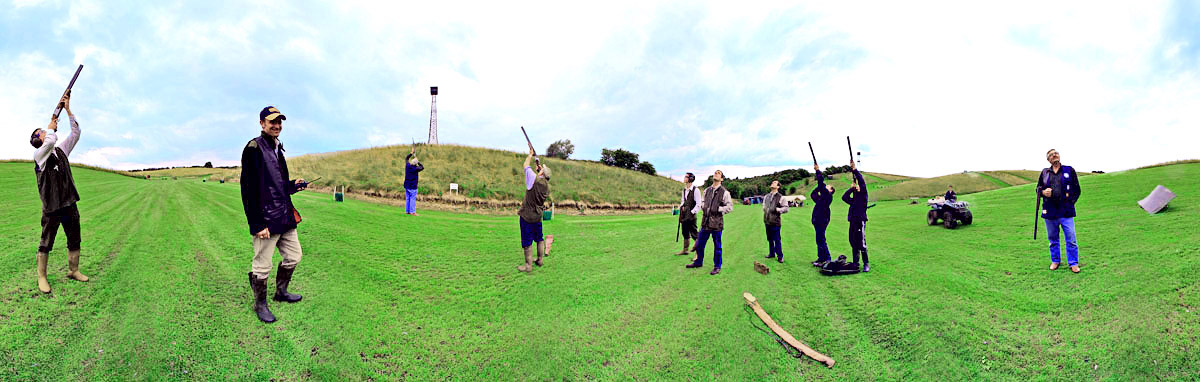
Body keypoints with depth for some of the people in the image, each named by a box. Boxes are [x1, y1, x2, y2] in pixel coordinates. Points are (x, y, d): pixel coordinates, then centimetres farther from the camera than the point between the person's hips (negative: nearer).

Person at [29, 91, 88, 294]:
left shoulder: (61, 150, 13)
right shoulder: (39, 154, -6)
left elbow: (76, 133, 10)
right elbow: (50, 141, -27)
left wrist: (68, 110, 5)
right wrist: (52, 126, -7)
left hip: (70, 203, 6)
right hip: (51, 206, -6)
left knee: (74, 240, 12)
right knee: (46, 243, 1)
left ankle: (73, 270, 24)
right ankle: (41, 277, 9)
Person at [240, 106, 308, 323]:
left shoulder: (277, 148, 15)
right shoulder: (254, 149, -12)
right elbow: (249, 190, -16)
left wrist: (293, 186, 7)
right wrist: (257, 224, -20)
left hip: (285, 217, 9)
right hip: (266, 220, -8)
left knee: (293, 257, 17)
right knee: (262, 266, 2)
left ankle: (281, 292, 36)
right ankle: (260, 304, 18)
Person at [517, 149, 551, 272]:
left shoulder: (535, 179, -16)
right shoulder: (547, 186, 3)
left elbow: (526, 166, -5)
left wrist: (531, 154, 7)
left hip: (527, 215, -6)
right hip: (538, 216, 6)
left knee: (527, 241, 0)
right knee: (539, 239, 19)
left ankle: (528, 265, 3)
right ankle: (539, 260, 28)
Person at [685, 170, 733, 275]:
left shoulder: (724, 192, -5)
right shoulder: (707, 190, 12)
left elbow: (730, 207, -7)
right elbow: (702, 201, 26)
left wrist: (718, 209, -12)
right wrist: (703, 207, 5)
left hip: (717, 222, -5)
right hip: (706, 221, 5)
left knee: (717, 245, 3)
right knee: (699, 243, 12)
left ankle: (717, 267, 13)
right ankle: (698, 262, 29)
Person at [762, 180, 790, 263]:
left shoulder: (780, 197, -4)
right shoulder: (766, 196, 14)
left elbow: (786, 208, -6)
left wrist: (777, 210, -16)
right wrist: (764, 209, 12)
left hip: (776, 222, -6)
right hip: (767, 221, 6)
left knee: (777, 240, -4)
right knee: (769, 239, 14)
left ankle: (780, 256, 3)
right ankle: (771, 253, 27)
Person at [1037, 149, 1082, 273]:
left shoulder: (1069, 170, 5)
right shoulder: (1045, 172, 10)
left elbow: (1077, 189, 8)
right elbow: (1038, 188, 17)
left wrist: (1071, 200, -4)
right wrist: (1043, 192, -5)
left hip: (1066, 211, -2)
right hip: (1050, 212, 2)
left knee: (1071, 239, -3)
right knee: (1053, 238, 12)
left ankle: (1073, 263, 9)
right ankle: (1055, 260, 27)